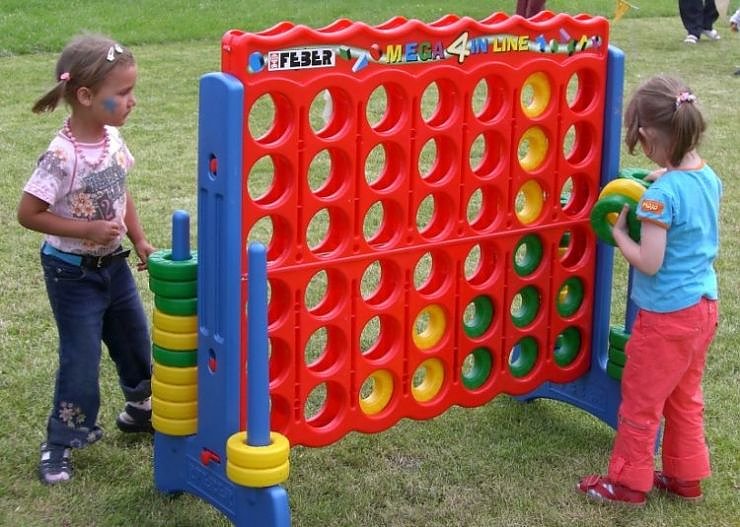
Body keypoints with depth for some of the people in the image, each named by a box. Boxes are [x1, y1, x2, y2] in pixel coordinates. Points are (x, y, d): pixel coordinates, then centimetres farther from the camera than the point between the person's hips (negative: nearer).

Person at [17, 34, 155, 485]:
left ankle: (142, 408, 43)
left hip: (113, 264, 7)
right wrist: (87, 231, -25)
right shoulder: (62, 157, -28)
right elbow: (29, 213, -23)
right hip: (73, 273, -7)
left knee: (135, 340, 20)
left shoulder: (113, 139, -4)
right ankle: (60, 443, 16)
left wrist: (140, 240, 9)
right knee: (81, 358, 0)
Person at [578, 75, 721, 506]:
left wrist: (619, 233, -9)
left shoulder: (662, 194, -26)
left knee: (640, 400, 10)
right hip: (703, 306, 8)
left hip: (667, 315, -8)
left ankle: (628, 482, 24)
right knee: (685, 397, 22)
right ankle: (686, 476, 34)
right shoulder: (709, 177, -1)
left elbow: (649, 263, -24)